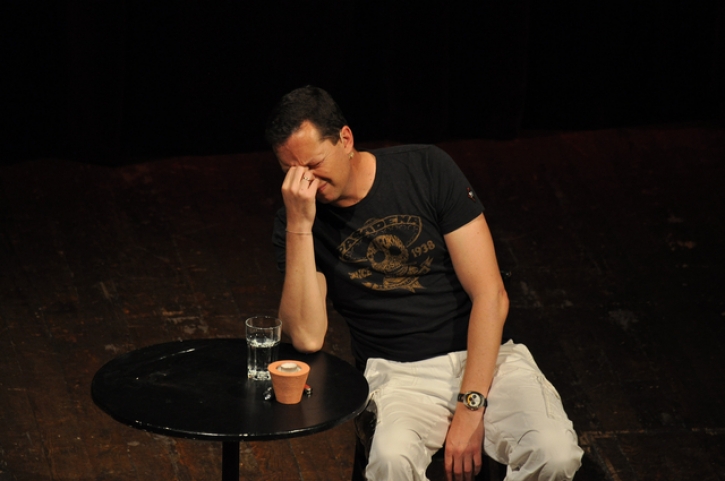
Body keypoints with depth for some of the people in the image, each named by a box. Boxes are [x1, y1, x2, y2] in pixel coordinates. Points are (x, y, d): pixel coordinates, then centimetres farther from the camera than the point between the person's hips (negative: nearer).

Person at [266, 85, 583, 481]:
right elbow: (307, 337, -14)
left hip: (482, 357, 1)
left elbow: (490, 295, -6)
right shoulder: (296, 222, 0)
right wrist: (298, 225, -20)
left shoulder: (426, 170, -4)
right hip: (399, 374, 0)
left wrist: (469, 407, -15)